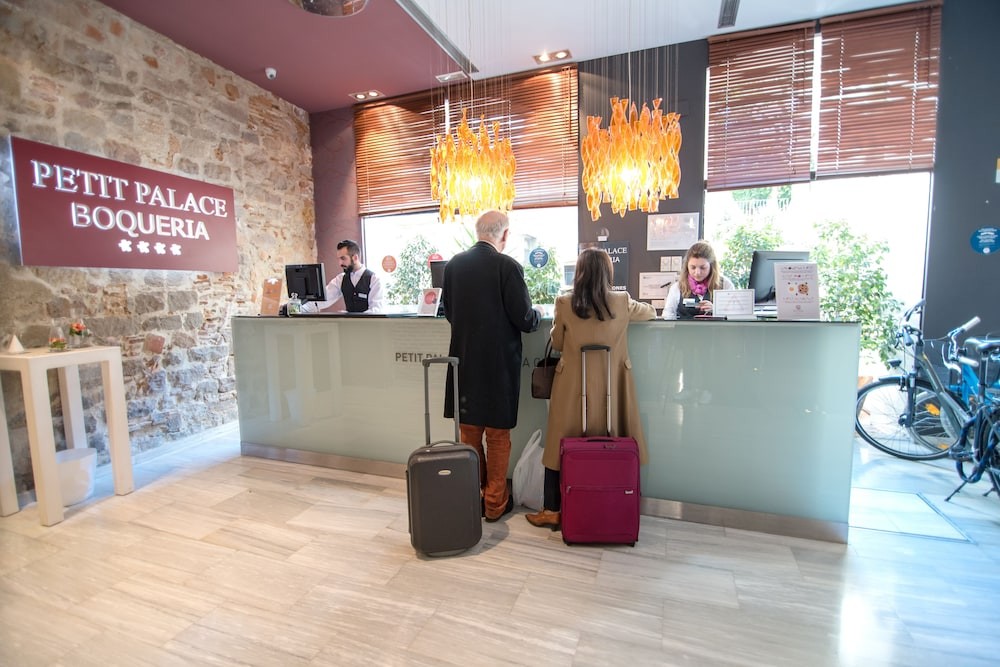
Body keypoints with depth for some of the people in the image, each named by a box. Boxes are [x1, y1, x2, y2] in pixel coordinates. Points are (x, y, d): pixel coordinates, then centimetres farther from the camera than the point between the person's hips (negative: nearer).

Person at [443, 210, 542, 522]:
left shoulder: (453, 264, 0)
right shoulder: (508, 266, -15)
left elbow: (448, 310, 9)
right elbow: (524, 319, -14)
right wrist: (538, 314, 8)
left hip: (464, 361, 4)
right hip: (499, 364, -4)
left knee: (469, 433, 18)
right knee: (498, 435, 12)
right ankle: (495, 502, 24)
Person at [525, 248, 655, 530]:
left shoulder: (564, 304, -8)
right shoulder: (622, 303, -5)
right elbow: (651, 312, 16)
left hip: (573, 386, -1)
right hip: (610, 388, 1)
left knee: (561, 444, 11)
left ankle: (552, 510, 20)